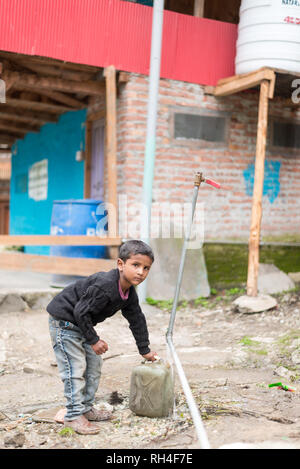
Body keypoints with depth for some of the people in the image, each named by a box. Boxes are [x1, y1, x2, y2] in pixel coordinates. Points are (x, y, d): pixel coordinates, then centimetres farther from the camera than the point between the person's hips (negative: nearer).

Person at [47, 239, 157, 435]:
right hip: (64, 321, -10)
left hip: (82, 323, 10)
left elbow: (137, 321, 9)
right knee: (75, 367, -9)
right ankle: (74, 415, 1)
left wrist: (145, 350, 14)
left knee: (94, 364, 14)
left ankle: (86, 407, 26)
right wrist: (94, 340, -21)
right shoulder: (104, 286, -33)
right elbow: (81, 312, -30)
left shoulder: (130, 294, -3)